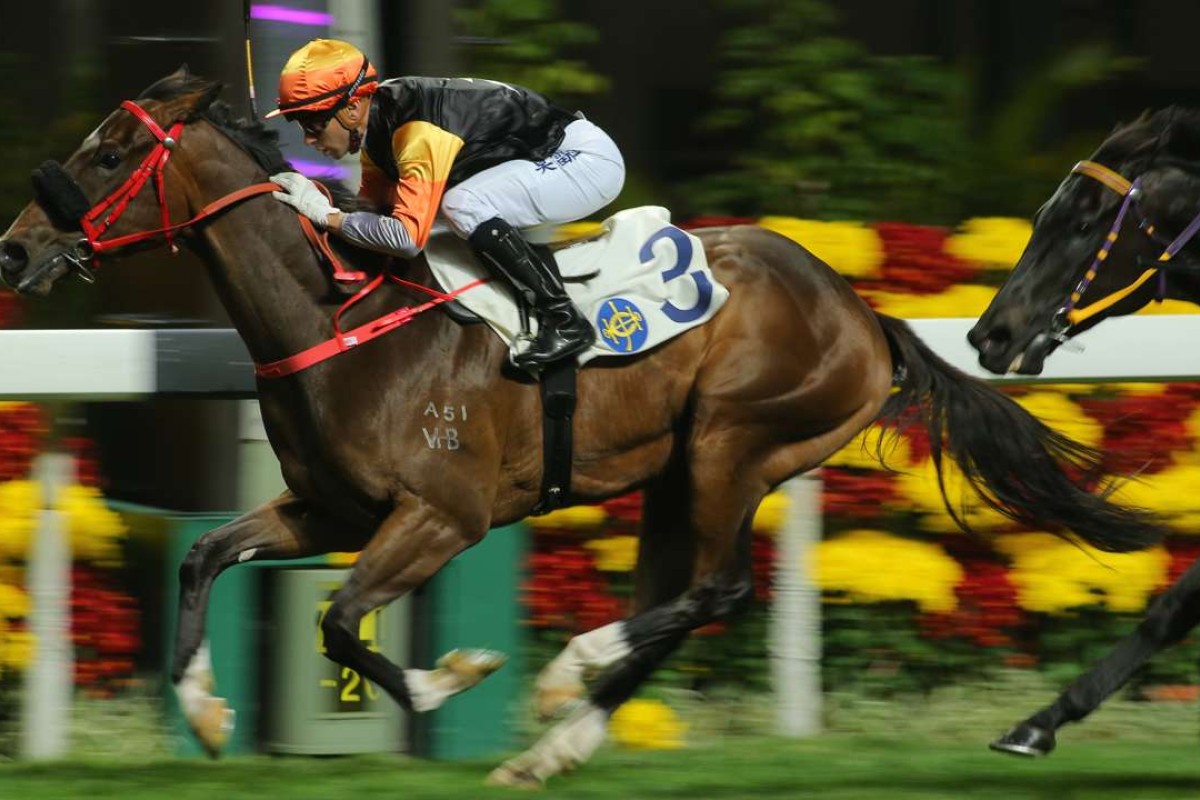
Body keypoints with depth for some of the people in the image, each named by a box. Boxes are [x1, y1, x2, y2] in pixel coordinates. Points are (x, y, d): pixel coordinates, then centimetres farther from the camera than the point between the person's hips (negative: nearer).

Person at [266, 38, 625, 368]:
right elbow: (376, 206, 8)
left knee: (464, 205, -28)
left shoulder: (419, 133, -30)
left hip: (589, 159, -10)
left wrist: (327, 214, -28)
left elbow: (407, 236, -34)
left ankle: (564, 322, -19)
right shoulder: (375, 123, -1)